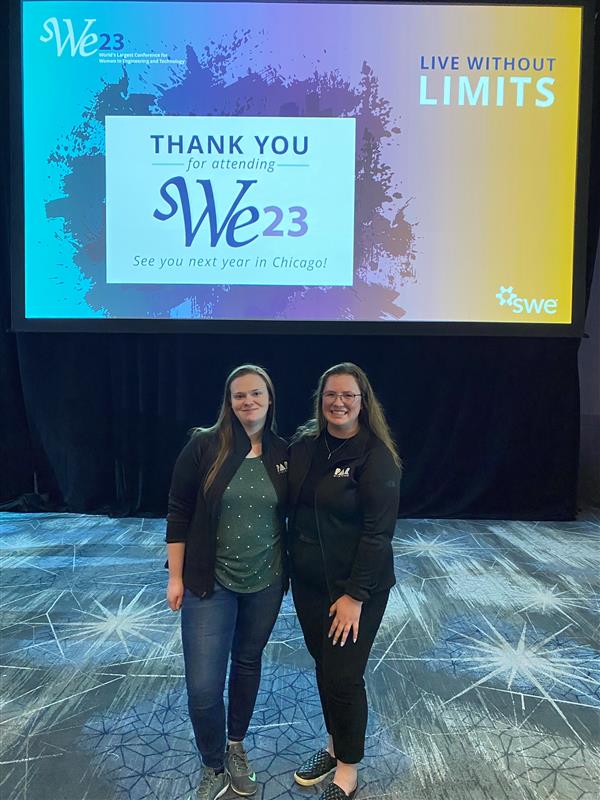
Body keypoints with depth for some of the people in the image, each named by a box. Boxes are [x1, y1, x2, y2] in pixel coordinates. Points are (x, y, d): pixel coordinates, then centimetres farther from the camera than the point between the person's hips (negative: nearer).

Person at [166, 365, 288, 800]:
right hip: (210, 584, -2)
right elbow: (179, 513, -7)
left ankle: (236, 748, 46)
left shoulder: (283, 454, -4)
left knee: (248, 664, 21)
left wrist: (289, 572, 9)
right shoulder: (204, 446, -13)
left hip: (265, 584, 3)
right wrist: (176, 577, -5)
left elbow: (289, 516, 6)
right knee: (203, 687, 0)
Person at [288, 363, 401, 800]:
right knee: (323, 666, 19)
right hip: (308, 582, 5)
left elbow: (378, 532, -18)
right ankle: (335, 745, 43)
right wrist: (289, 566, 6)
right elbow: (293, 509, 8)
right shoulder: (304, 445, 0)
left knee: (343, 677, 5)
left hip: (355, 588, -5)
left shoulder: (376, 458, -17)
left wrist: (354, 595, -18)